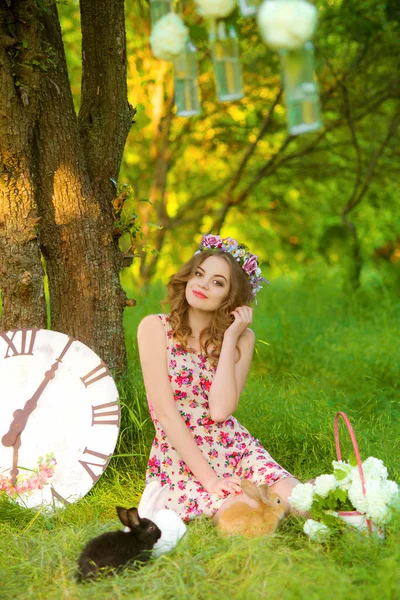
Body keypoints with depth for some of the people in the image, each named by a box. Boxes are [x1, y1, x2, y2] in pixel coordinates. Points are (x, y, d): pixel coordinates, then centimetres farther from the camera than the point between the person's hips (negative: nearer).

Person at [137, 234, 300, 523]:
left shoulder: (242, 337, 3)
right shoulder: (156, 328, -6)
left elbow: (220, 410, -13)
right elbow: (165, 411, -14)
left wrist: (229, 339, -13)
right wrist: (209, 479, -18)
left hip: (236, 450, 3)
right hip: (181, 461, -3)